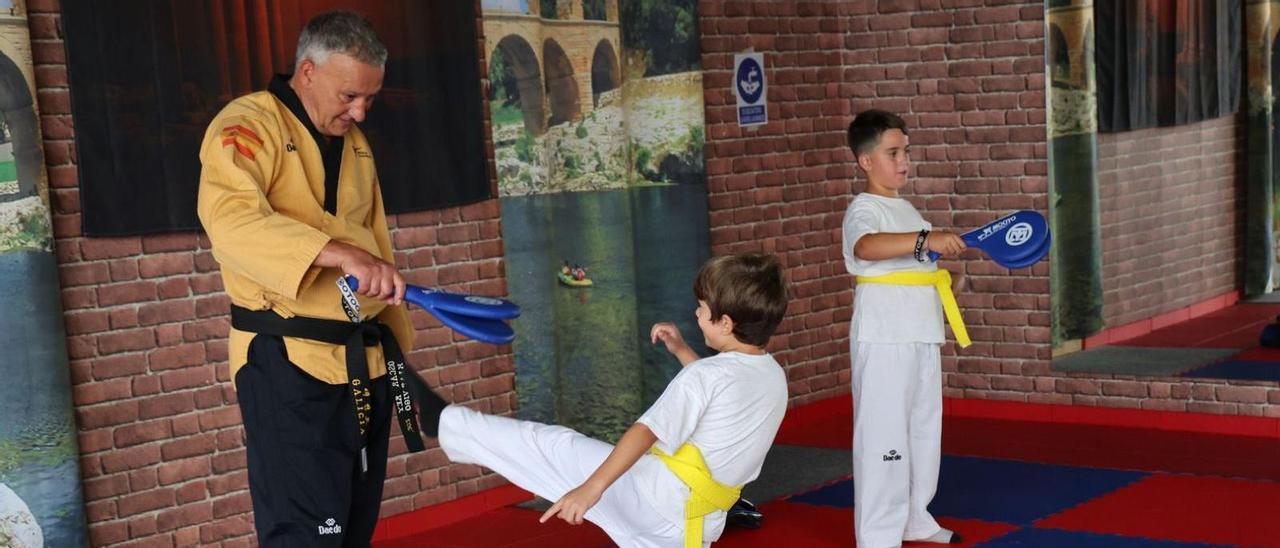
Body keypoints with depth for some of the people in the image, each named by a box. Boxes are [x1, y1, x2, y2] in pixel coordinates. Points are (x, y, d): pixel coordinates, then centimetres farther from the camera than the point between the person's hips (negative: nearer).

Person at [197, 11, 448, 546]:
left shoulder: (354, 141, 15)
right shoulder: (249, 125, -10)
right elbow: (230, 217, -30)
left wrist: (399, 352, 19)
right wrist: (340, 253, -40)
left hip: (363, 361, 8)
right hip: (288, 363, -8)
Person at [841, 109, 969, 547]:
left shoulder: (905, 208, 17)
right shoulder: (863, 210, -12)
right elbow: (866, 247, -37)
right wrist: (926, 239, -46)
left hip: (921, 335, 9)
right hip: (883, 339, -9)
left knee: (924, 429, 17)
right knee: (883, 436, -9)